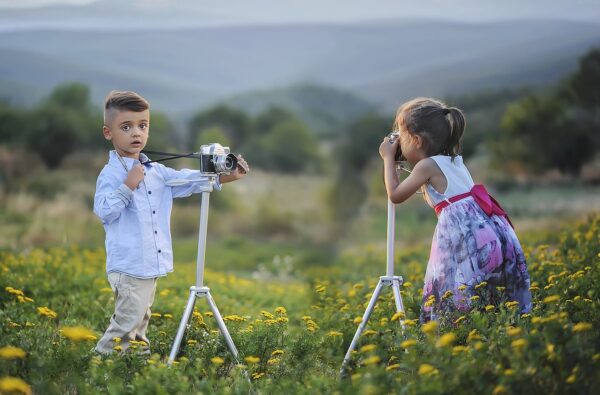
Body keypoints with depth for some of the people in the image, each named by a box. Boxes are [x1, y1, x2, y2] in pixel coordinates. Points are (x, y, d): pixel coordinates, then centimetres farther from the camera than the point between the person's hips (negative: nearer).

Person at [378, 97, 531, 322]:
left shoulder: (427, 165, -2)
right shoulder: (453, 161, 22)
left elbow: (395, 195, 3)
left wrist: (388, 159, 12)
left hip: (466, 236, -8)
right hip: (492, 232, 8)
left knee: (455, 302, -9)